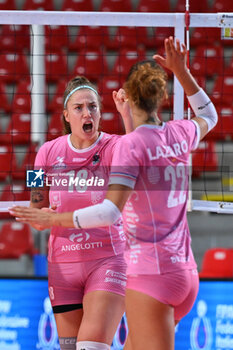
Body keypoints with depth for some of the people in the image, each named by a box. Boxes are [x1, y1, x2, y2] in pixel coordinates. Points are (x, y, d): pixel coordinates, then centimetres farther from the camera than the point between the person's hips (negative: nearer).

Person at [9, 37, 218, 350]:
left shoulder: (131, 144, -12)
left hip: (150, 274, -8)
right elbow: (208, 115, 33)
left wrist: (54, 219, -15)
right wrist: (181, 71, 27)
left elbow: (110, 212, -22)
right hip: (186, 272, 8)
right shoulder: (180, 134, 7)